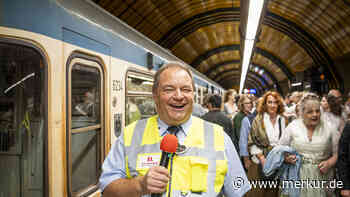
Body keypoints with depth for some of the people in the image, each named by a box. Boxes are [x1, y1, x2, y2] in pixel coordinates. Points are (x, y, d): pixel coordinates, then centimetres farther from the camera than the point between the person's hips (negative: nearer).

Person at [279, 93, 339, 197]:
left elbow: (337, 154, 7)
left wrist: (329, 163, -10)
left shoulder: (329, 129, 2)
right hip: (298, 177, -1)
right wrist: (285, 158, -14)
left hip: (322, 177, 1)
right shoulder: (292, 127, -1)